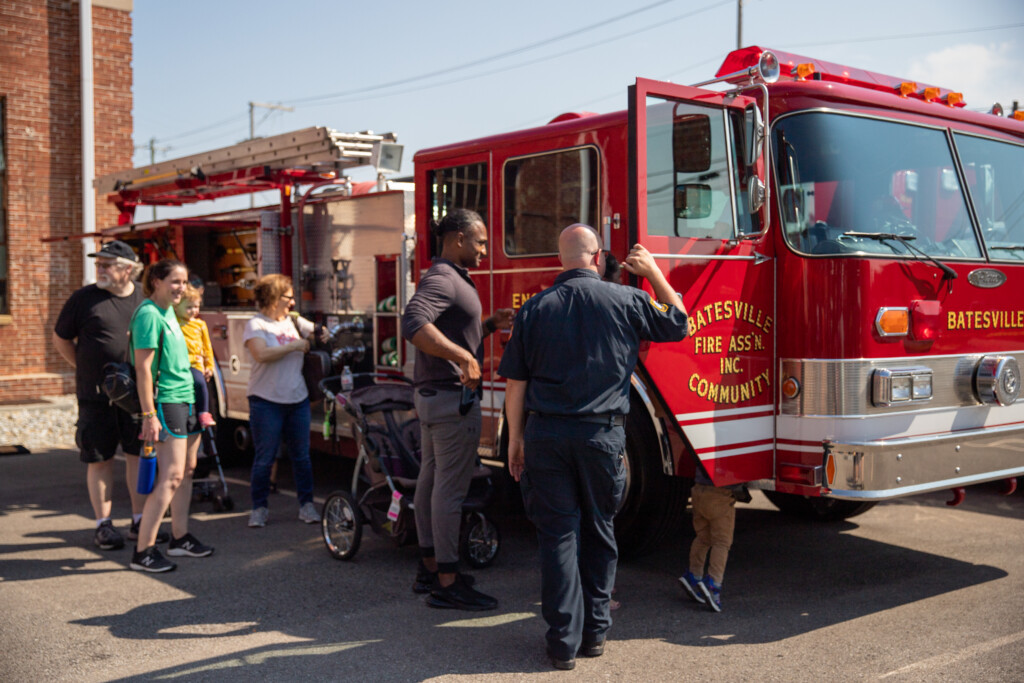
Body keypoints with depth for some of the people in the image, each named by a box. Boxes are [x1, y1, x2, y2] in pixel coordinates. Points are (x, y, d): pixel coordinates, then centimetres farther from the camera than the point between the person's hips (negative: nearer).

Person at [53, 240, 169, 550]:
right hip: (96, 395, -2)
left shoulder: (144, 298, 4)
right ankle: (103, 524, 15)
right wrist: (87, 370, 3)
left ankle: (139, 521, 17)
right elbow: (60, 339, 7)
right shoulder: (84, 298, -3)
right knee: (100, 459, 4)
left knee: (139, 455, 6)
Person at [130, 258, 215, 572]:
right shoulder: (149, 314, -14)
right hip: (166, 402, -10)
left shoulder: (168, 312, 14)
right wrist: (149, 415, -22)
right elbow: (143, 368, -19)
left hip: (186, 399, 10)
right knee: (171, 475, -12)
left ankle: (180, 538, 22)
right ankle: (143, 551, -9)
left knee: (187, 469, 13)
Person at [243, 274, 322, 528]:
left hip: (298, 400, 5)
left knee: (301, 456, 8)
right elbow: (262, 354, -19)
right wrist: (294, 346, -13)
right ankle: (259, 508, 14)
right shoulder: (256, 325, -4)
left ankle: (306, 504, 17)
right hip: (266, 402, -5)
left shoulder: (295, 322, 12)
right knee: (264, 459, 2)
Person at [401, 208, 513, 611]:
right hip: (451, 397, -11)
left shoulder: (451, 280, 17)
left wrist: (490, 325, 12)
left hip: (433, 396, 11)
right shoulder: (441, 279, -16)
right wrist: (464, 358, -35)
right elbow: (415, 325, -34)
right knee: (450, 488, -6)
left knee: (431, 480, 15)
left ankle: (429, 568, 25)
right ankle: (447, 584, -1)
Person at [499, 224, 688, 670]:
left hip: (545, 433, 1)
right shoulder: (627, 301, -2)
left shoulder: (534, 309, 1)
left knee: (558, 535, 7)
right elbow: (678, 323, 15)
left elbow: (515, 384, 3)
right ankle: (595, 632, 25)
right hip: (602, 434, 0)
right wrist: (653, 272, 21)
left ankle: (564, 642, 10)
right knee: (598, 533, 15)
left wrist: (515, 440, 11)